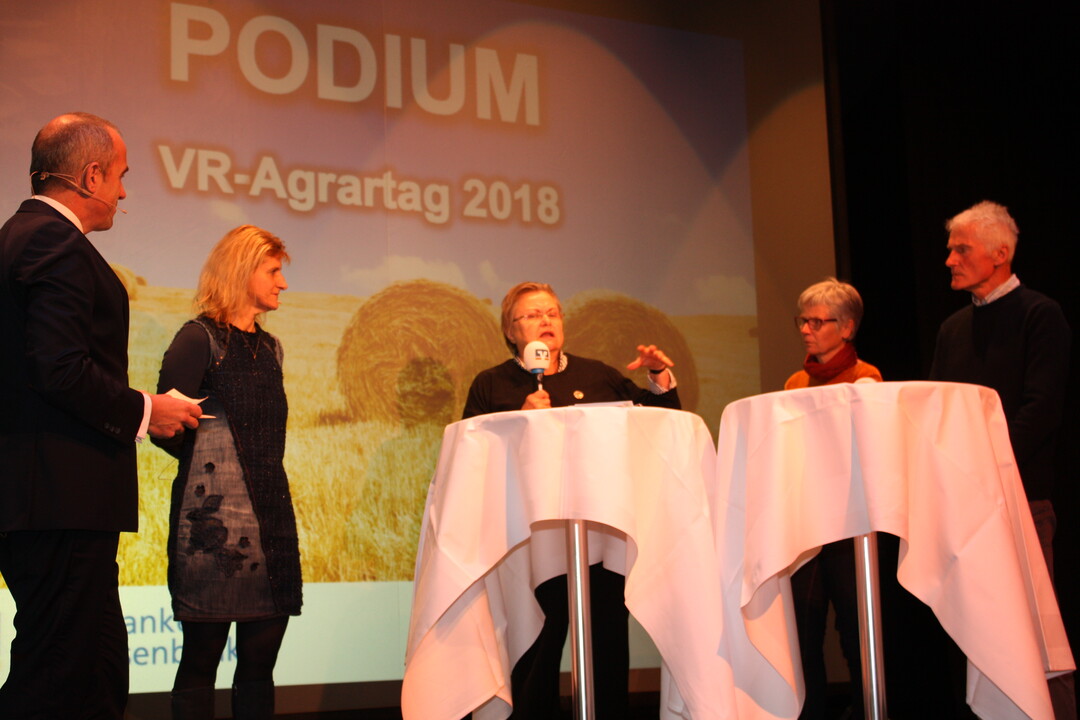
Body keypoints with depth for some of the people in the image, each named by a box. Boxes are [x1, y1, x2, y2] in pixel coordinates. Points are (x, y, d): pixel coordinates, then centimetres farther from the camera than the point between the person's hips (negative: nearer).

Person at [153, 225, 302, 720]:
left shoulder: (268, 347, 18)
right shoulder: (200, 339, -4)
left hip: (270, 514, 7)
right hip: (213, 516, -7)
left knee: (261, 657, 5)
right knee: (202, 656, -3)